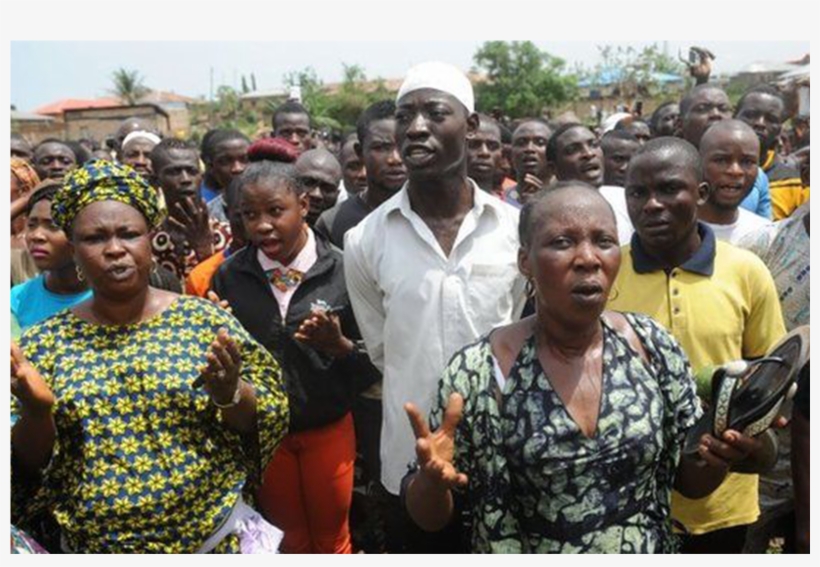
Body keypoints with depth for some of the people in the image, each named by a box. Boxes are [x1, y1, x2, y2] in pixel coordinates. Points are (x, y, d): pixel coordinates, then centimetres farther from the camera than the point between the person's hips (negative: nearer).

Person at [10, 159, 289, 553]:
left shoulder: (205, 319, -8)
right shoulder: (45, 342, -3)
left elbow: (265, 420, -5)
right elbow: (26, 467, -1)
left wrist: (230, 394, -24)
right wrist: (35, 411, -20)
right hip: (91, 548, 2)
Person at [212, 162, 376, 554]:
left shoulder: (342, 270, -13)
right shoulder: (230, 275, -8)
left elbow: (371, 358, -9)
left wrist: (339, 345, -27)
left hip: (329, 428, -1)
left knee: (332, 537, 19)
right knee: (288, 540, 23)